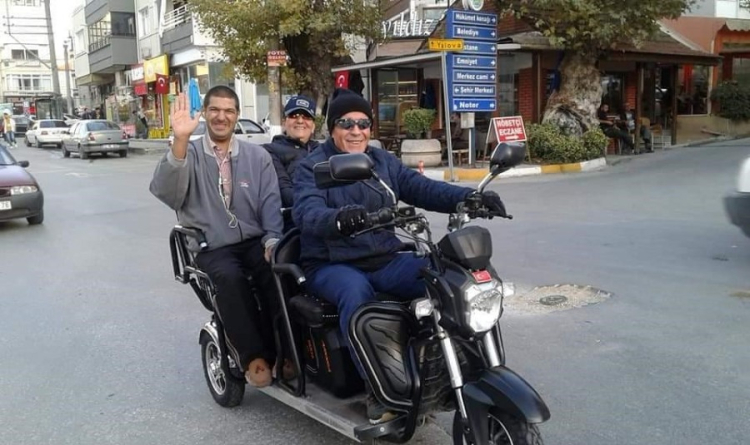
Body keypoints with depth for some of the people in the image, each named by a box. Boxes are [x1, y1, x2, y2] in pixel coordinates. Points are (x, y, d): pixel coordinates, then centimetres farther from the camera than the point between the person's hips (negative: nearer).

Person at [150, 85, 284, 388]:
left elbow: (271, 204, 4)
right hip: (211, 248, -1)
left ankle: (279, 350, -15)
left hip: (254, 241, 2)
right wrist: (180, 141, -30)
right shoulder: (189, 154, 4)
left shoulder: (258, 156, 11)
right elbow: (164, 192, -16)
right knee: (230, 277, -34)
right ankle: (252, 357, -21)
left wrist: (272, 240, -16)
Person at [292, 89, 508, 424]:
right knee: (356, 292, -38)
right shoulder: (311, 167, -3)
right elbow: (307, 213, -23)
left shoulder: (383, 160, 13)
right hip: (332, 264, -4)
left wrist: (468, 197, -20)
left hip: (385, 259, 5)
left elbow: (421, 187, -2)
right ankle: (378, 390, -28)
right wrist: (339, 219, -48)